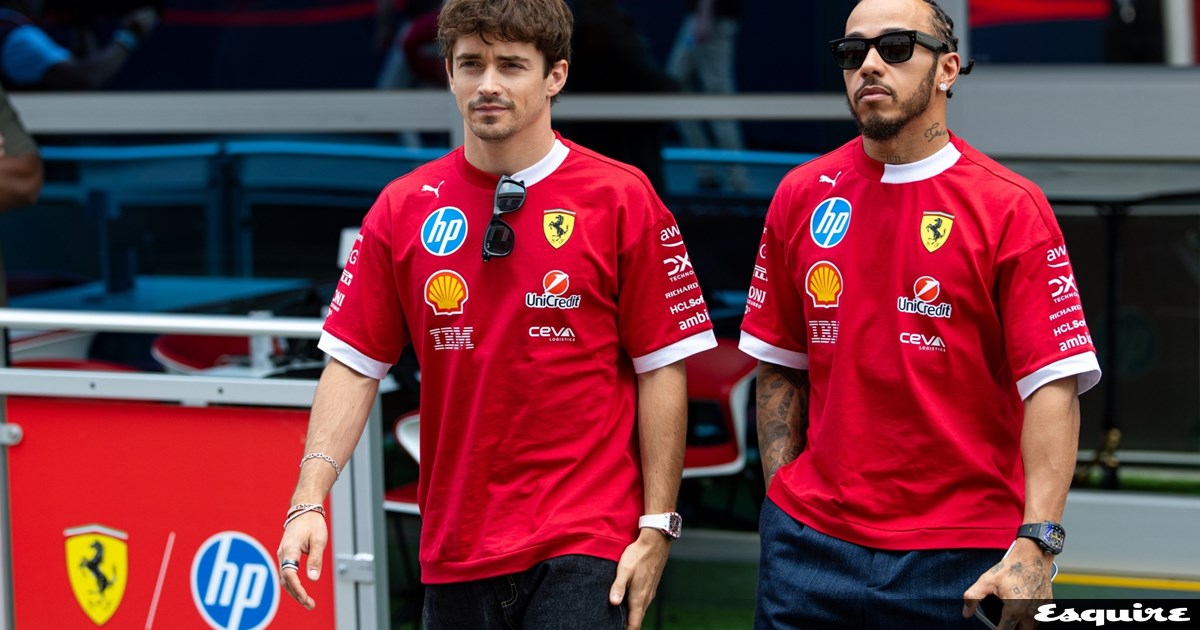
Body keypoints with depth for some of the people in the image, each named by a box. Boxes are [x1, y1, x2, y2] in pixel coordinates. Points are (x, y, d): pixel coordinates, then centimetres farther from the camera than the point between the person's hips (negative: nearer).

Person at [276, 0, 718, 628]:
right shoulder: (403, 209, 6)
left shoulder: (622, 199, -3)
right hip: (455, 549, 3)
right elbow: (354, 365, 5)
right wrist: (309, 499, -7)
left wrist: (656, 528, -6)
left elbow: (661, 370, -2)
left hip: (585, 551, -3)